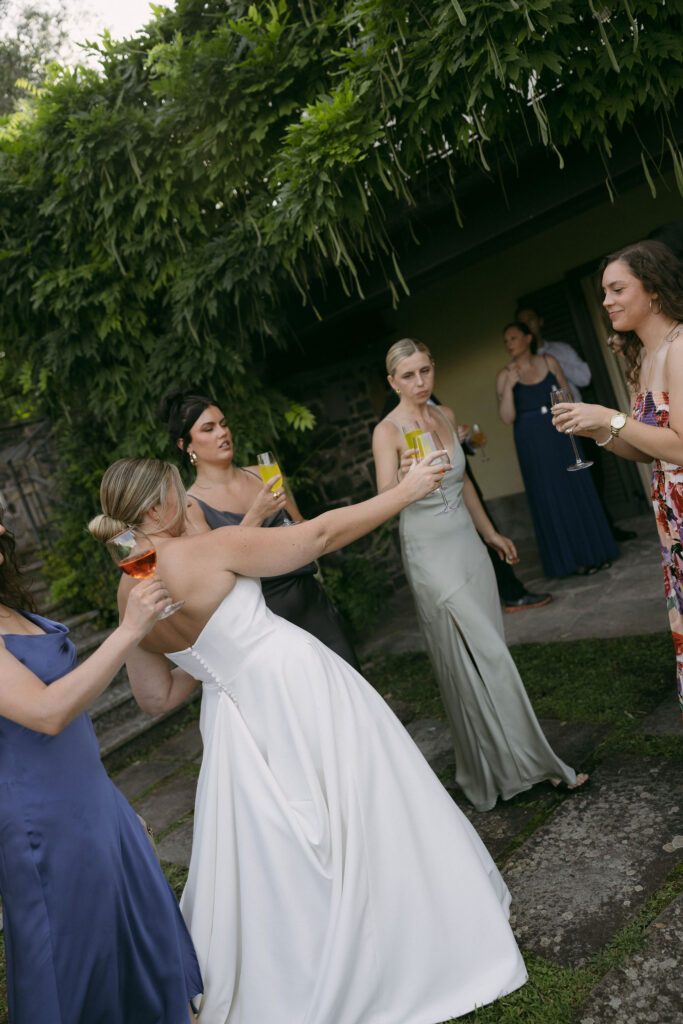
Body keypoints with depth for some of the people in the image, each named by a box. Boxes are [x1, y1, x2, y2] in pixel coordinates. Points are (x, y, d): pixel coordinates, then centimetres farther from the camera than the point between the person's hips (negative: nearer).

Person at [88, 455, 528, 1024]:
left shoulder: (130, 597, 1)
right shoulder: (210, 550, -19)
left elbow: (158, 696, 8)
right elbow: (320, 535, -14)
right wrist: (406, 491, -5)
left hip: (238, 712, 7)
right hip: (298, 689, -6)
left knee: (265, 846, 21)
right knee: (353, 816, 11)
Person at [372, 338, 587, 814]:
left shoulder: (446, 415, 8)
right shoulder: (388, 431, -12)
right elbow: (385, 501, -26)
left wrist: (490, 532, 25)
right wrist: (404, 478, -47)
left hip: (467, 543, 7)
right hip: (430, 554, -7)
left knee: (490, 655, 9)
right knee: (478, 659, -9)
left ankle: (497, 764, 23)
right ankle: (524, 764, 3)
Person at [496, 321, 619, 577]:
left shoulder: (549, 362, 2)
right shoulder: (505, 375, -5)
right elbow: (507, 418, -13)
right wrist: (508, 386, -22)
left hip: (561, 434, 3)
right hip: (533, 444, -2)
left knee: (579, 490, 7)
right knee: (552, 499, 2)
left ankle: (595, 551, 21)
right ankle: (574, 559, 13)